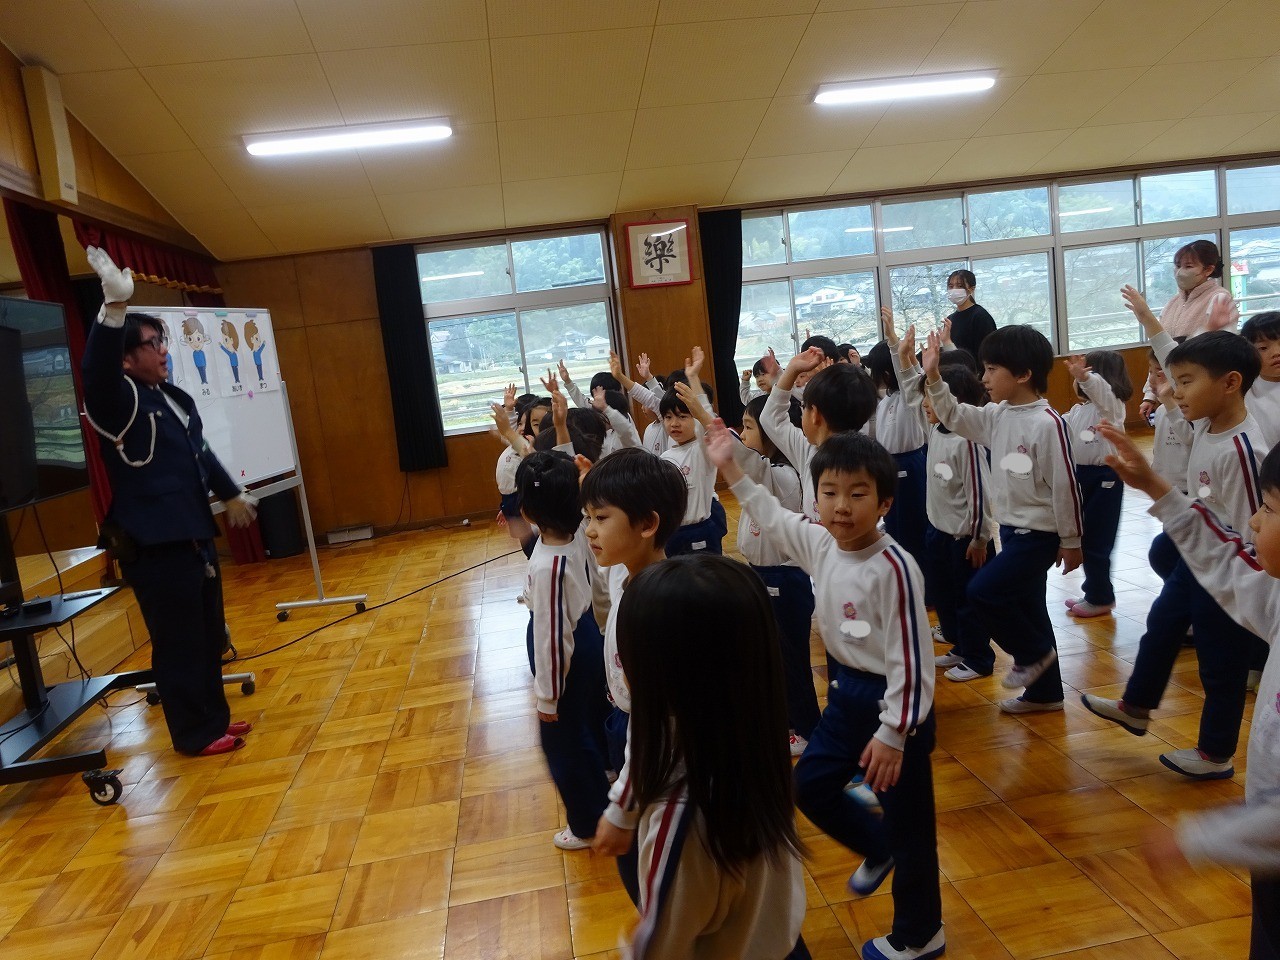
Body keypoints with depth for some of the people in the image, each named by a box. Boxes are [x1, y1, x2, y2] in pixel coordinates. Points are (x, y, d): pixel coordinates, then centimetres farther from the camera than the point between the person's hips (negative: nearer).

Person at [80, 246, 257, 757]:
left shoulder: (177, 398, 14)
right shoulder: (118, 401, -12)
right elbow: (97, 371, -36)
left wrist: (231, 493, 36)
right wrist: (114, 307, -49)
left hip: (193, 537, 9)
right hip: (153, 546, -9)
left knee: (209, 636, 17)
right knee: (178, 644, 1)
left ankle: (214, 717, 32)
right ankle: (194, 734, 15)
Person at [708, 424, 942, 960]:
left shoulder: (893, 568, -26)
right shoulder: (820, 544, -4)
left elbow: (910, 657, -24)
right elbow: (772, 518, 15)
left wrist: (893, 734, -22)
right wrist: (730, 468, 15)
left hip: (893, 701, -8)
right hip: (848, 692, 8)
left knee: (908, 820, 9)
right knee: (810, 786, 18)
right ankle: (878, 852, 45)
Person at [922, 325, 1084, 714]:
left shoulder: (1047, 422, -20)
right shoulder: (997, 415, 3)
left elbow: (1064, 485, -18)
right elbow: (955, 417, 10)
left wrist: (1071, 541, -12)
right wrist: (933, 377, -3)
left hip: (1039, 533, -9)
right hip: (1011, 528, 9)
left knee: (982, 592, -14)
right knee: (1025, 607, 15)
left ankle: (1035, 653, 10)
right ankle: (1045, 692, 28)